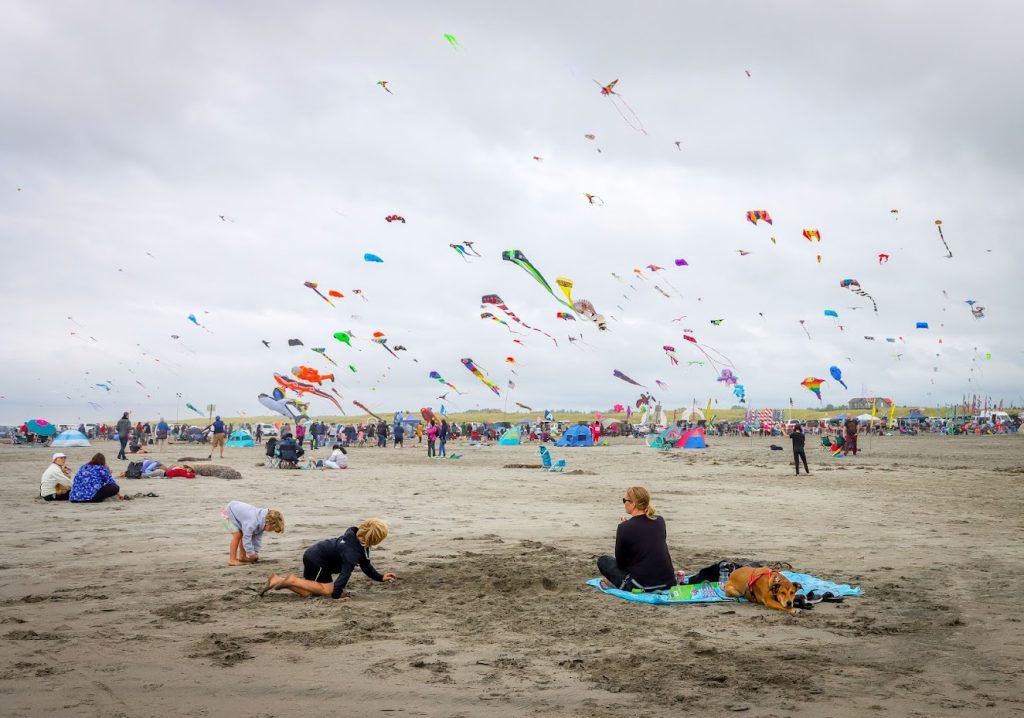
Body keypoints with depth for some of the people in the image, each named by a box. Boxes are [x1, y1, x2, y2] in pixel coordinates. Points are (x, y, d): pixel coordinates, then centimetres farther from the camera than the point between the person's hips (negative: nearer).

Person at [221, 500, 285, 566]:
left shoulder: (262, 521, -9)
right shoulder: (252, 522, -38)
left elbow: (257, 538, 2)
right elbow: (247, 538, -31)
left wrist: (255, 552, 0)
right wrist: (251, 554, -20)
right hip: (227, 513, -9)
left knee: (243, 535, 7)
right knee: (237, 535, -17)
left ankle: (242, 557, 19)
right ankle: (232, 559, -10)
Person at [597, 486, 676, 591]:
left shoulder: (624, 528, -11)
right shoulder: (660, 521, 3)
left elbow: (620, 562, -1)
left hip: (641, 586, -4)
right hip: (668, 582, 4)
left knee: (603, 560, 17)